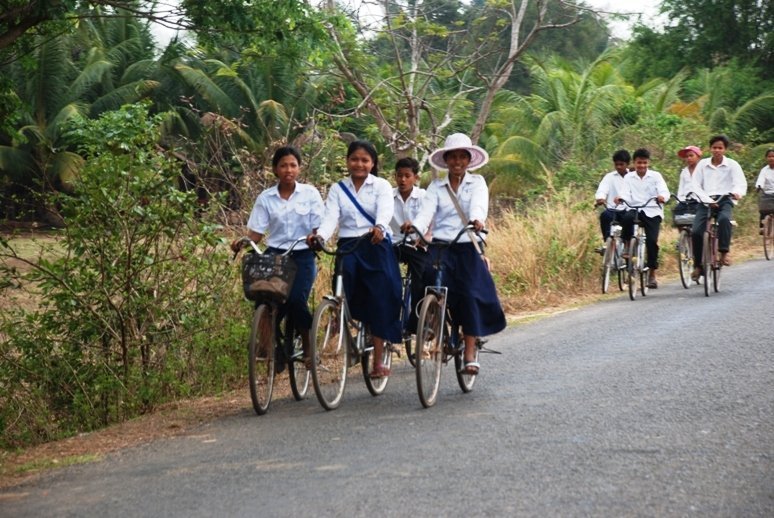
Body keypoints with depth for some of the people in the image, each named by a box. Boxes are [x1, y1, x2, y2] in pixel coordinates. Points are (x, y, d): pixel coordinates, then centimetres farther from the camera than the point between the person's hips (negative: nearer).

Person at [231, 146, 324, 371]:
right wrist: (243, 242, -19)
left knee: (296, 300, -22)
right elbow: (256, 232, 2)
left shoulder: (310, 193, 3)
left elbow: (319, 228, -1)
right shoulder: (265, 198, 5)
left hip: (302, 257, -2)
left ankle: (309, 348, 1)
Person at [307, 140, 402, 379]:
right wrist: (320, 235, -27)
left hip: (376, 248, -2)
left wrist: (379, 227, -39)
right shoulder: (337, 189, 11)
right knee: (350, 303, -8)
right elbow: (330, 216, -4)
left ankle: (378, 362, 4)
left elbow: (385, 210, -16)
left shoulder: (382, 186, 4)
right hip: (348, 248, 2)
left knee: (379, 303, -2)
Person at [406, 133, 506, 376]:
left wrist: (477, 219, -36)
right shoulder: (436, 187, 12)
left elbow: (479, 205, -12)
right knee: (431, 274, -28)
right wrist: (414, 227, -28)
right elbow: (426, 211, -5)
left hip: (468, 247, -1)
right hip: (440, 245, 1)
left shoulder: (477, 183, 9)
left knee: (469, 292, -14)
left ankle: (470, 352, -7)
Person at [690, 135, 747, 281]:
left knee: (724, 219, -37)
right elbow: (696, 185, 2)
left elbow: (741, 183, -7)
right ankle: (698, 266, -2)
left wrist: (737, 192, -32)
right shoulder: (702, 164, 8)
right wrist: (707, 200, -15)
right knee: (696, 231, -17)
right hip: (706, 201, 2)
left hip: (725, 200, -2)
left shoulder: (732, 165, 4)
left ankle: (724, 252, -24)